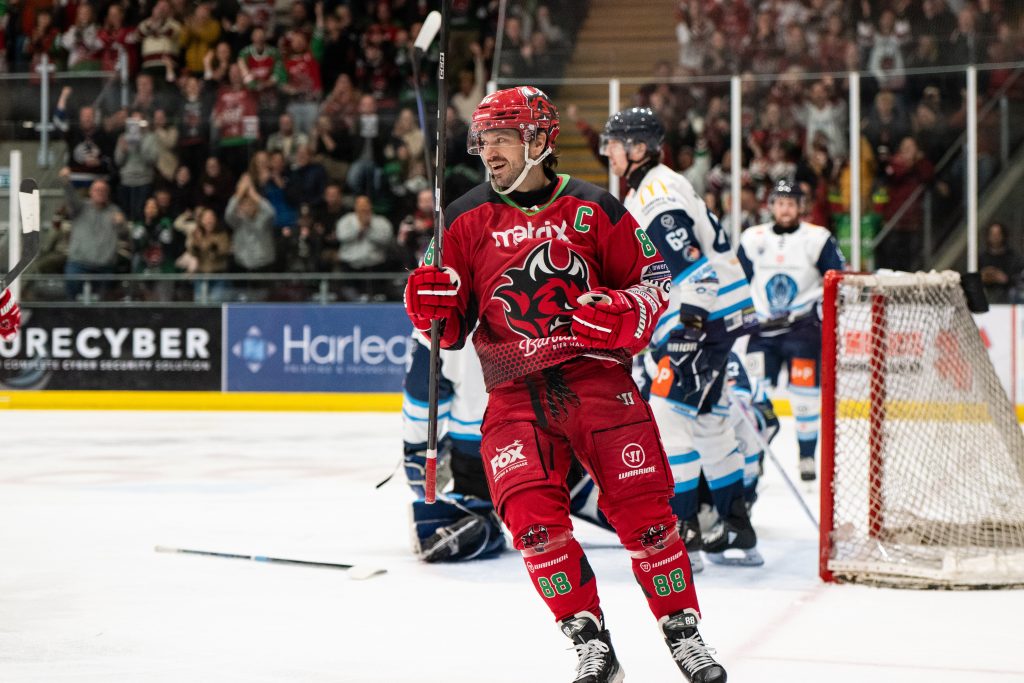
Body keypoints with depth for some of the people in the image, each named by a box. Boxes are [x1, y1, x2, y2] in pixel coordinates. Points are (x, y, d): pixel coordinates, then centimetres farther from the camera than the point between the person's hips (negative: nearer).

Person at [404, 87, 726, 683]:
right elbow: (451, 329, 9)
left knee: (643, 507, -3)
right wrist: (433, 307, -13)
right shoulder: (466, 219, 7)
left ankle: (683, 630, 15)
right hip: (515, 393, 1)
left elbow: (653, 277, 9)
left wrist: (623, 313, -11)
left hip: (598, 377, -1)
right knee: (532, 515, -15)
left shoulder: (594, 208, 3)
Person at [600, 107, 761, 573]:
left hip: (705, 316, -11)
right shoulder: (644, 191, 19)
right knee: (706, 422, 14)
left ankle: (682, 537, -11)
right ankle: (738, 534, 20)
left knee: (669, 416, -12)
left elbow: (691, 262, -24)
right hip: (705, 318, 11)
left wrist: (689, 325, -28)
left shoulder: (657, 192, -14)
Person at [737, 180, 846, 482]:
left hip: (803, 324, -2)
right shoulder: (752, 239, 7)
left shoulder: (818, 239, -1)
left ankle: (807, 455, 7)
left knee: (806, 393, -6)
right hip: (763, 327, 2)